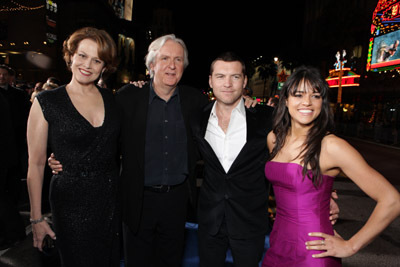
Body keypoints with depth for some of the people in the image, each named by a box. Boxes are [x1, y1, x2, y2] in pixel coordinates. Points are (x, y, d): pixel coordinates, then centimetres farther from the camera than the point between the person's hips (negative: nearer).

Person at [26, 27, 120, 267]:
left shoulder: (111, 99, 3)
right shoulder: (46, 102, -8)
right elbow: (36, 165, -5)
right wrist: (37, 218, -4)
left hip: (112, 201, 4)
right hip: (72, 204, -3)